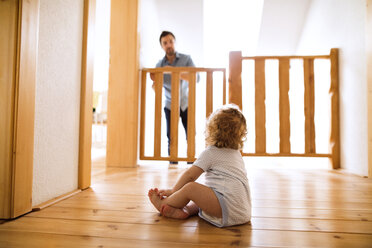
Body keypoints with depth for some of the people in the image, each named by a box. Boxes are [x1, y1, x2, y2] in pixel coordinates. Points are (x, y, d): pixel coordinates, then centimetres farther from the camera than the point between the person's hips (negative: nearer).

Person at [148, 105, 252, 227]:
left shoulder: (210, 152, -4)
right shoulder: (236, 153, 21)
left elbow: (190, 175, -4)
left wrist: (173, 191, 11)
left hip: (229, 207, -9)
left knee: (190, 188, -10)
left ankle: (162, 203, 12)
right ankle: (185, 210, 5)